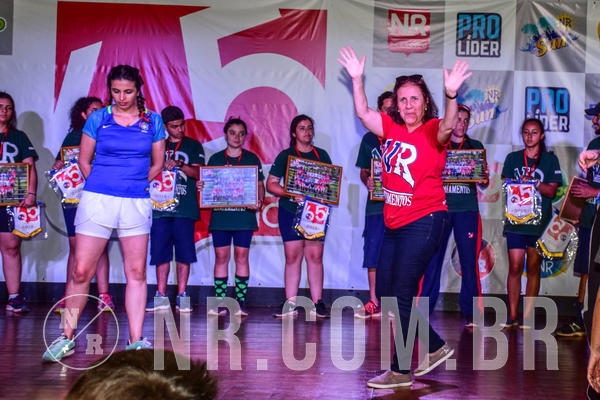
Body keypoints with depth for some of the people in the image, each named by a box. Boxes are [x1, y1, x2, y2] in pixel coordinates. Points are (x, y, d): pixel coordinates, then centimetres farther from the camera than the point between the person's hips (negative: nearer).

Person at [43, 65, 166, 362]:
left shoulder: (152, 121, 7)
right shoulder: (98, 118, 5)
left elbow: (157, 164, 15)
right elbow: (84, 161, 11)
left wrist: (135, 185, 8)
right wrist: (102, 188, 7)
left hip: (136, 203, 1)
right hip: (97, 201, -1)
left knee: (137, 273, 0)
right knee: (81, 271, -1)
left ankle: (135, 341, 6)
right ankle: (66, 338, 12)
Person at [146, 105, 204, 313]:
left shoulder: (193, 145, 11)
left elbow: (197, 173, -1)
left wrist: (179, 164, -17)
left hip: (185, 206, -1)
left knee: (184, 251, -2)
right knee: (160, 251, 1)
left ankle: (182, 296, 5)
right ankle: (161, 296, 8)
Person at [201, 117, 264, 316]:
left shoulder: (252, 159, 9)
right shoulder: (215, 159, 11)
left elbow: (260, 185, 8)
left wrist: (259, 201, -10)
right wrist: (201, 187, -9)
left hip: (244, 213, -1)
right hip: (220, 214, 1)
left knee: (241, 255, -1)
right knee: (221, 256, 0)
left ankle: (241, 301, 4)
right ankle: (219, 301, 5)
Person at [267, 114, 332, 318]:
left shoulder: (322, 155, 12)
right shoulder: (285, 156, 5)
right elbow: (271, 184, 1)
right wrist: (291, 195, -13)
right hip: (290, 211, -1)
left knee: (315, 255, -4)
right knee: (292, 256, -2)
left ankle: (317, 303, 1)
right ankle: (290, 303, 3)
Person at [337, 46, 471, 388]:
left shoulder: (432, 131, -10)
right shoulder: (392, 129, 7)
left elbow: (447, 127, -30)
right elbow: (363, 113, 10)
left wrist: (451, 95, -47)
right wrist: (357, 78, -1)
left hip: (424, 221, -8)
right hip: (394, 223, 8)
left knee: (401, 294, -5)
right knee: (385, 292, 13)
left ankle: (401, 371, 10)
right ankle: (436, 347, 28)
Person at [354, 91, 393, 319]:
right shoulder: (370, 139, 12)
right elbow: (364, 171, 15)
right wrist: (367, 181, -6)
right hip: (376, 205, 2)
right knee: (373, 253, 1)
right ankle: (374, 303, 10)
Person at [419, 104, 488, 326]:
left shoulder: (476, 147, 14)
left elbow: (484, 184, 12)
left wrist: (484, 178, -11)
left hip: (467, 209, 1)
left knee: (469, 261, -2)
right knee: (432, 259, -4)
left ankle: (469, 313, 5)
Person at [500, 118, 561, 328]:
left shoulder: (550, 160, 7)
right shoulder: (513, 158, 12)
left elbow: (551, 191, 0)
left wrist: (533, 182, -16)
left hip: (540, 221, -1)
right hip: (515, 219, 1)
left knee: (533, 268, 2)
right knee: (515, 267, -4)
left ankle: (527, 316, 8)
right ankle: (512, 316, 1)